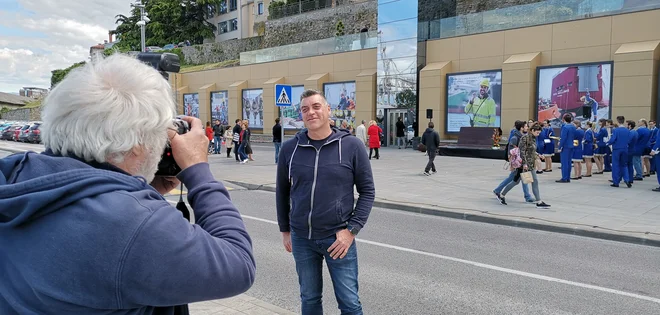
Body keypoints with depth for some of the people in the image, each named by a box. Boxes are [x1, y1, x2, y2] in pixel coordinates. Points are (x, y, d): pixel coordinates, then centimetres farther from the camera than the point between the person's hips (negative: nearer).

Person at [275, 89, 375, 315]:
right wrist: (285, 230, 11)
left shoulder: (352, 146, -7)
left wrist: (352, 229, -10)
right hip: (301, 238, 3)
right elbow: (282, 191, 10)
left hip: (338, 237, -2)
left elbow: (367, 191, -3)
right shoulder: (289, 148, -1)